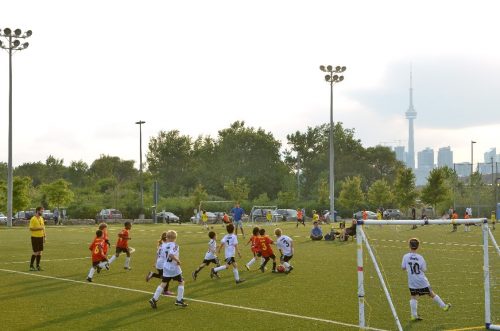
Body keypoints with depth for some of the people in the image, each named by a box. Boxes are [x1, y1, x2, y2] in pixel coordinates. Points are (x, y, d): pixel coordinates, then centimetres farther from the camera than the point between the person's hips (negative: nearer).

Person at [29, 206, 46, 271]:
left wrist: (45, 236, 14)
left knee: (40, 252, 7)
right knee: (35, 252, -6)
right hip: (35, 237, -7)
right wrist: (39, 228, -21)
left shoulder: (41, 218, 12)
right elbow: (31, 229, -15)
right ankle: (31, 266, 5)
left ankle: (38, 265, 14)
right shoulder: (33, 219, -11)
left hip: (41, 237, 7)